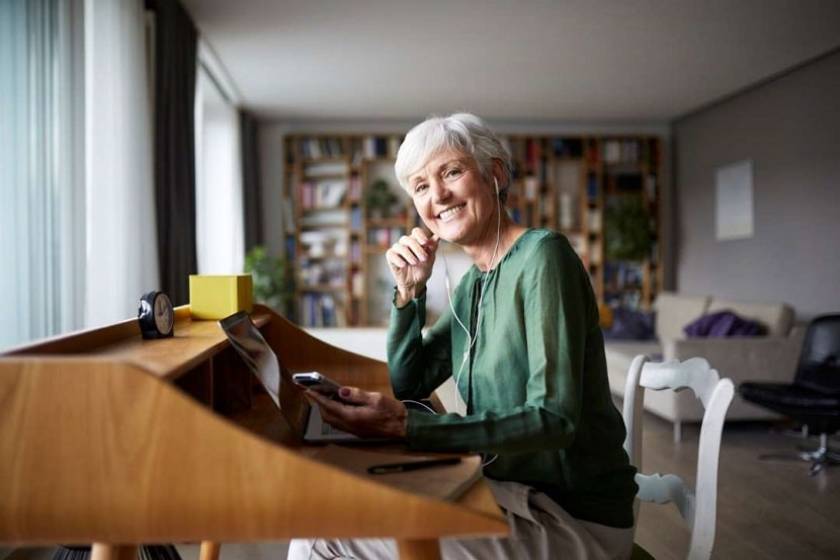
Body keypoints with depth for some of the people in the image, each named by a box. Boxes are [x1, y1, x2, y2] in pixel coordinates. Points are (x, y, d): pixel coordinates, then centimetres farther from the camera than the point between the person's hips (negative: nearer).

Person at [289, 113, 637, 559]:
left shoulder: (542, 255, -16)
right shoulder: (473, 281, 9)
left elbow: (554, 419, -23)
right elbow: (408, 384, 14)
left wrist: (406, 426, -31)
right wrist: (409, 290, 0)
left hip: (574, 518, -7)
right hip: (516, 495, 7)